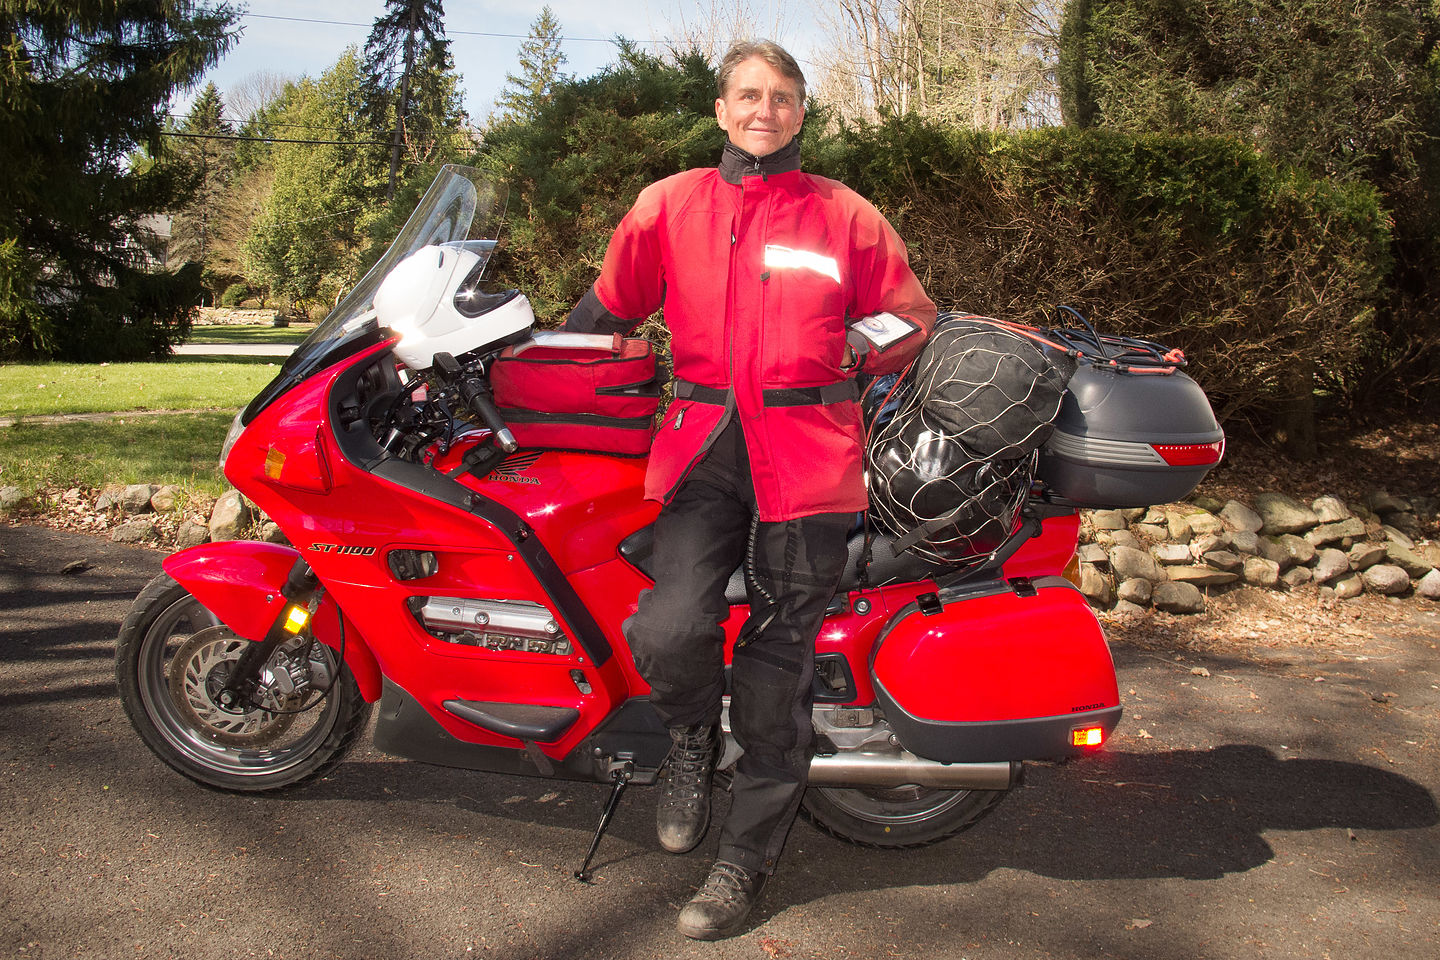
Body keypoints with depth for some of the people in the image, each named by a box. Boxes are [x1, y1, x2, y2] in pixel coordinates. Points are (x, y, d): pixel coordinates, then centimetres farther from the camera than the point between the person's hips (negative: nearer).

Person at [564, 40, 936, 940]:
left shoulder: (845, 214, 10)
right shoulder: (669, 205, 13)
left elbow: (912, 315, 17)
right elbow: (609, 305, 22)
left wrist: (858, 351, 2)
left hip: (809, 452, 0)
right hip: (703, 442, 1)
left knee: (776, 664, 2)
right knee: (668, 631, -19)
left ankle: (749, 856, 19)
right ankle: (694, 732, 18)